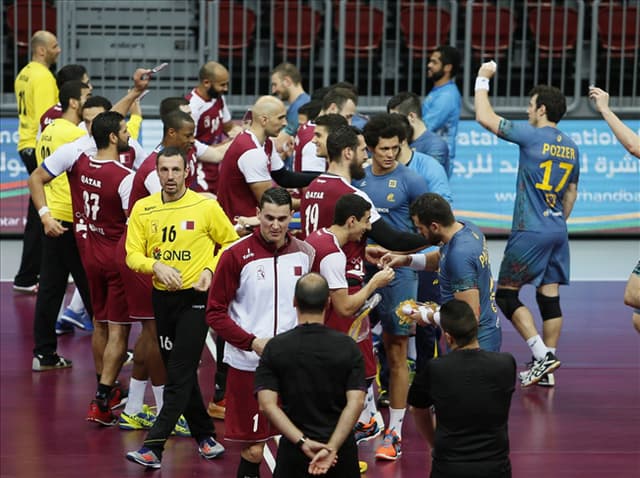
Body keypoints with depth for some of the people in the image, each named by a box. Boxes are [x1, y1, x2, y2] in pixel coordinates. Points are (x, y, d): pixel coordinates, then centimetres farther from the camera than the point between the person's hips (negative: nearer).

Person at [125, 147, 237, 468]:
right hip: (162, 297, 5)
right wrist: (156, 266, -19)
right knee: (177, 371, 13)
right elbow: (132, 254, 1)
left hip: (195, 297, -5)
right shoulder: (143, 209, 2)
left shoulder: (206, 207, -6)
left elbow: (231, 242, 3)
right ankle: (205, 435, 28)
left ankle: (153, 447, -15)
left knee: (180, 375, -11)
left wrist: (211, 270, -12)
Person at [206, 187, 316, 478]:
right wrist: (252, 342, -16)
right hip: (248, 365, -3)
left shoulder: (304, 253, 5)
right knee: (253, 449, 0)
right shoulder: (237, 255, -7)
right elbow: (215, 313, -5)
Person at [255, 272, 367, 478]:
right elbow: (356, 403, -9)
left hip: (294, 450, 0)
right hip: (341, 449, 0)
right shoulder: (347, 346, -2)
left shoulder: (275, 347, -2)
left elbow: (267, 404, -9)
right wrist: (332, 448, -12)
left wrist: (303, 443, -11)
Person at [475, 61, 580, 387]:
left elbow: (485, 117, -11)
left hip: (530, 231, -7)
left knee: (506, 294, 1)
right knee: (549, 297, 8)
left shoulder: (532, 136, -12)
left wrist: (482, 79, 1)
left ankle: (542, 355, -9)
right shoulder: (571, 147, 11)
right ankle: (546, 368, 9)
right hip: (558, 231, 7)